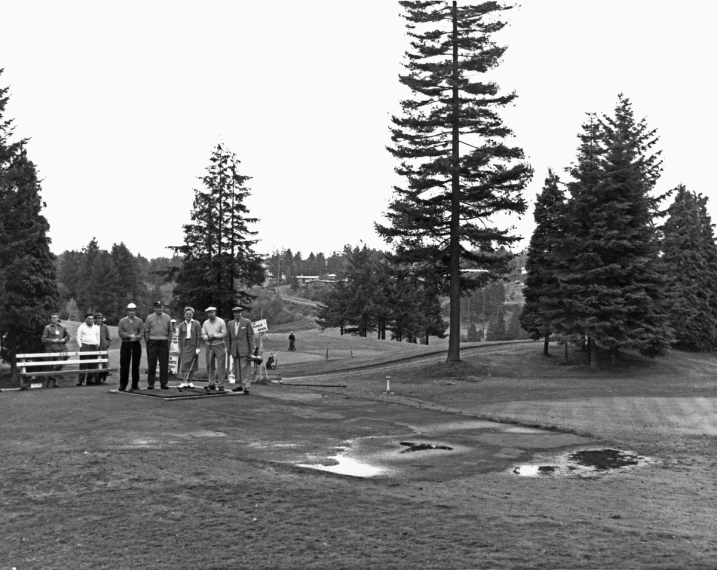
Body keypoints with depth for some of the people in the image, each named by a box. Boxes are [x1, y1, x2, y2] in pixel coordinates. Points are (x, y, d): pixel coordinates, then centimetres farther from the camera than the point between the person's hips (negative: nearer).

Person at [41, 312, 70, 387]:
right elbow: (44, 339, -1)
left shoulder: (62, 328, 11)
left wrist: (64, 339, 2)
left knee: (59, 365, -6)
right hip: (51, 349, -3)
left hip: (61, 349, 3)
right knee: (52, 366, -2)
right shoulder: (47, 328, 2)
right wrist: (52, 340, -13)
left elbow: (67, 336, 23)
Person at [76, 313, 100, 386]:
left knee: (93, 365, 0)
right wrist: (80, 346, -6)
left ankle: (90, 380, 4)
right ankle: (80, 380, -10)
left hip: (94, 347, 4)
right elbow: (78, 337, 3)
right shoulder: (82, 327, 6)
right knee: (83, 365, -9)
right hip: (85, 346, -4)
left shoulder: (96, 327, 18)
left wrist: (98, 345, 10)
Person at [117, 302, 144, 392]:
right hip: (125, 344, 0)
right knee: (124, 365, -3)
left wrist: (136, 337, -21)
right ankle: (122, 385, 4)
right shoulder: (122, 321, 9)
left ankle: (135, 385, 7)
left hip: (136, 344, 0)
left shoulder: (139, 321, 9)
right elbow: (120, 332, -1)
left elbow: (142, 333, 0)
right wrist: (129, 336, -15)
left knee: (135, 365, 1)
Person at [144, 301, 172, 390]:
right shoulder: (149, 318, 5)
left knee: (164, 363, 0)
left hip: (164, 342, 1)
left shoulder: (167, 318, 9)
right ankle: (150, 383, 6)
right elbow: (146, 331, 5)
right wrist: (147, 342, -3)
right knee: (151, 363, 0)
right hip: (152, 341, -1)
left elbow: (170, 331, 11)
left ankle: (163, 383, 6)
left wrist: (168, 341, 1)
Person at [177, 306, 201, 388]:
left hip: (193, 345, -1)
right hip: (184, 345, 1)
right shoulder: (182, 325, 5)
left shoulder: (196, 324, -1)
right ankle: (186, 382, -8)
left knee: (191, 364, 2)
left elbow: (199, 336, -4)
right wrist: (180, 349, 1)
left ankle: (189, 382, 9)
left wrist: (197, 348, -9)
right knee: (185, 363, -6)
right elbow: (180, 338, 7)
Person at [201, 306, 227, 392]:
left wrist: (214, 335, -15)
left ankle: (221, 385, -5)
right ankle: (212, 384, 13)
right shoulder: (205, 323, 8)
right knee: (210, 366, 5)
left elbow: (224, 334, -7)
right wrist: (207, 337, -14)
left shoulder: (221, 322, -3)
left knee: (221, 366, -6)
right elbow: (203, 335, 6)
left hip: (219, 345, -4)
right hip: (209, 346, 4)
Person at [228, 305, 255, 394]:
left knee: (245, 368, -8)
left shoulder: (247, 322, -1)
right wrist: (229, 349, 13)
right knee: (237, 369, 7)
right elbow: (230, 338, 17)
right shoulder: (230, 324, 13)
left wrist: (251, 350, -8)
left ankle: (246, 387, -9)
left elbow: (251, 336, -3)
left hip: (244, 349, -5)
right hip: (235, 350, 5)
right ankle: (240, 385, 15)